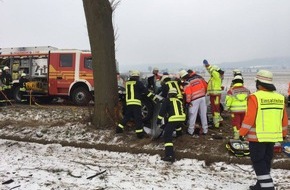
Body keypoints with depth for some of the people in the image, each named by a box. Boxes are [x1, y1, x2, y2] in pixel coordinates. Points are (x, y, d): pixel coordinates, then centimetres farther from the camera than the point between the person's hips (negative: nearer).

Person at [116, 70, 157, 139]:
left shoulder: (127, 83, 12)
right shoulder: (138, 83, -4)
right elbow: (146, 91, -6)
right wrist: (154, 97, -4)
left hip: (128, 103, 6)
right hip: (136, 103, -6)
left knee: (126, 116, 19)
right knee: (138, 118, -3)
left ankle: (119, 128, 24)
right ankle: (139, 133, -3)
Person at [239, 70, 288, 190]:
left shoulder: (255, 97, -15)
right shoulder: (280, 98, 4)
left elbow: (249, 118, -18)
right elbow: (284, 119, 10)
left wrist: (242, 132, -8)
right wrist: (283, 133, 21)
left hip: (257, 136, -6)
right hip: (273, 136, 7)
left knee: (258, 162, 3)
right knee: (266, 161, 17)